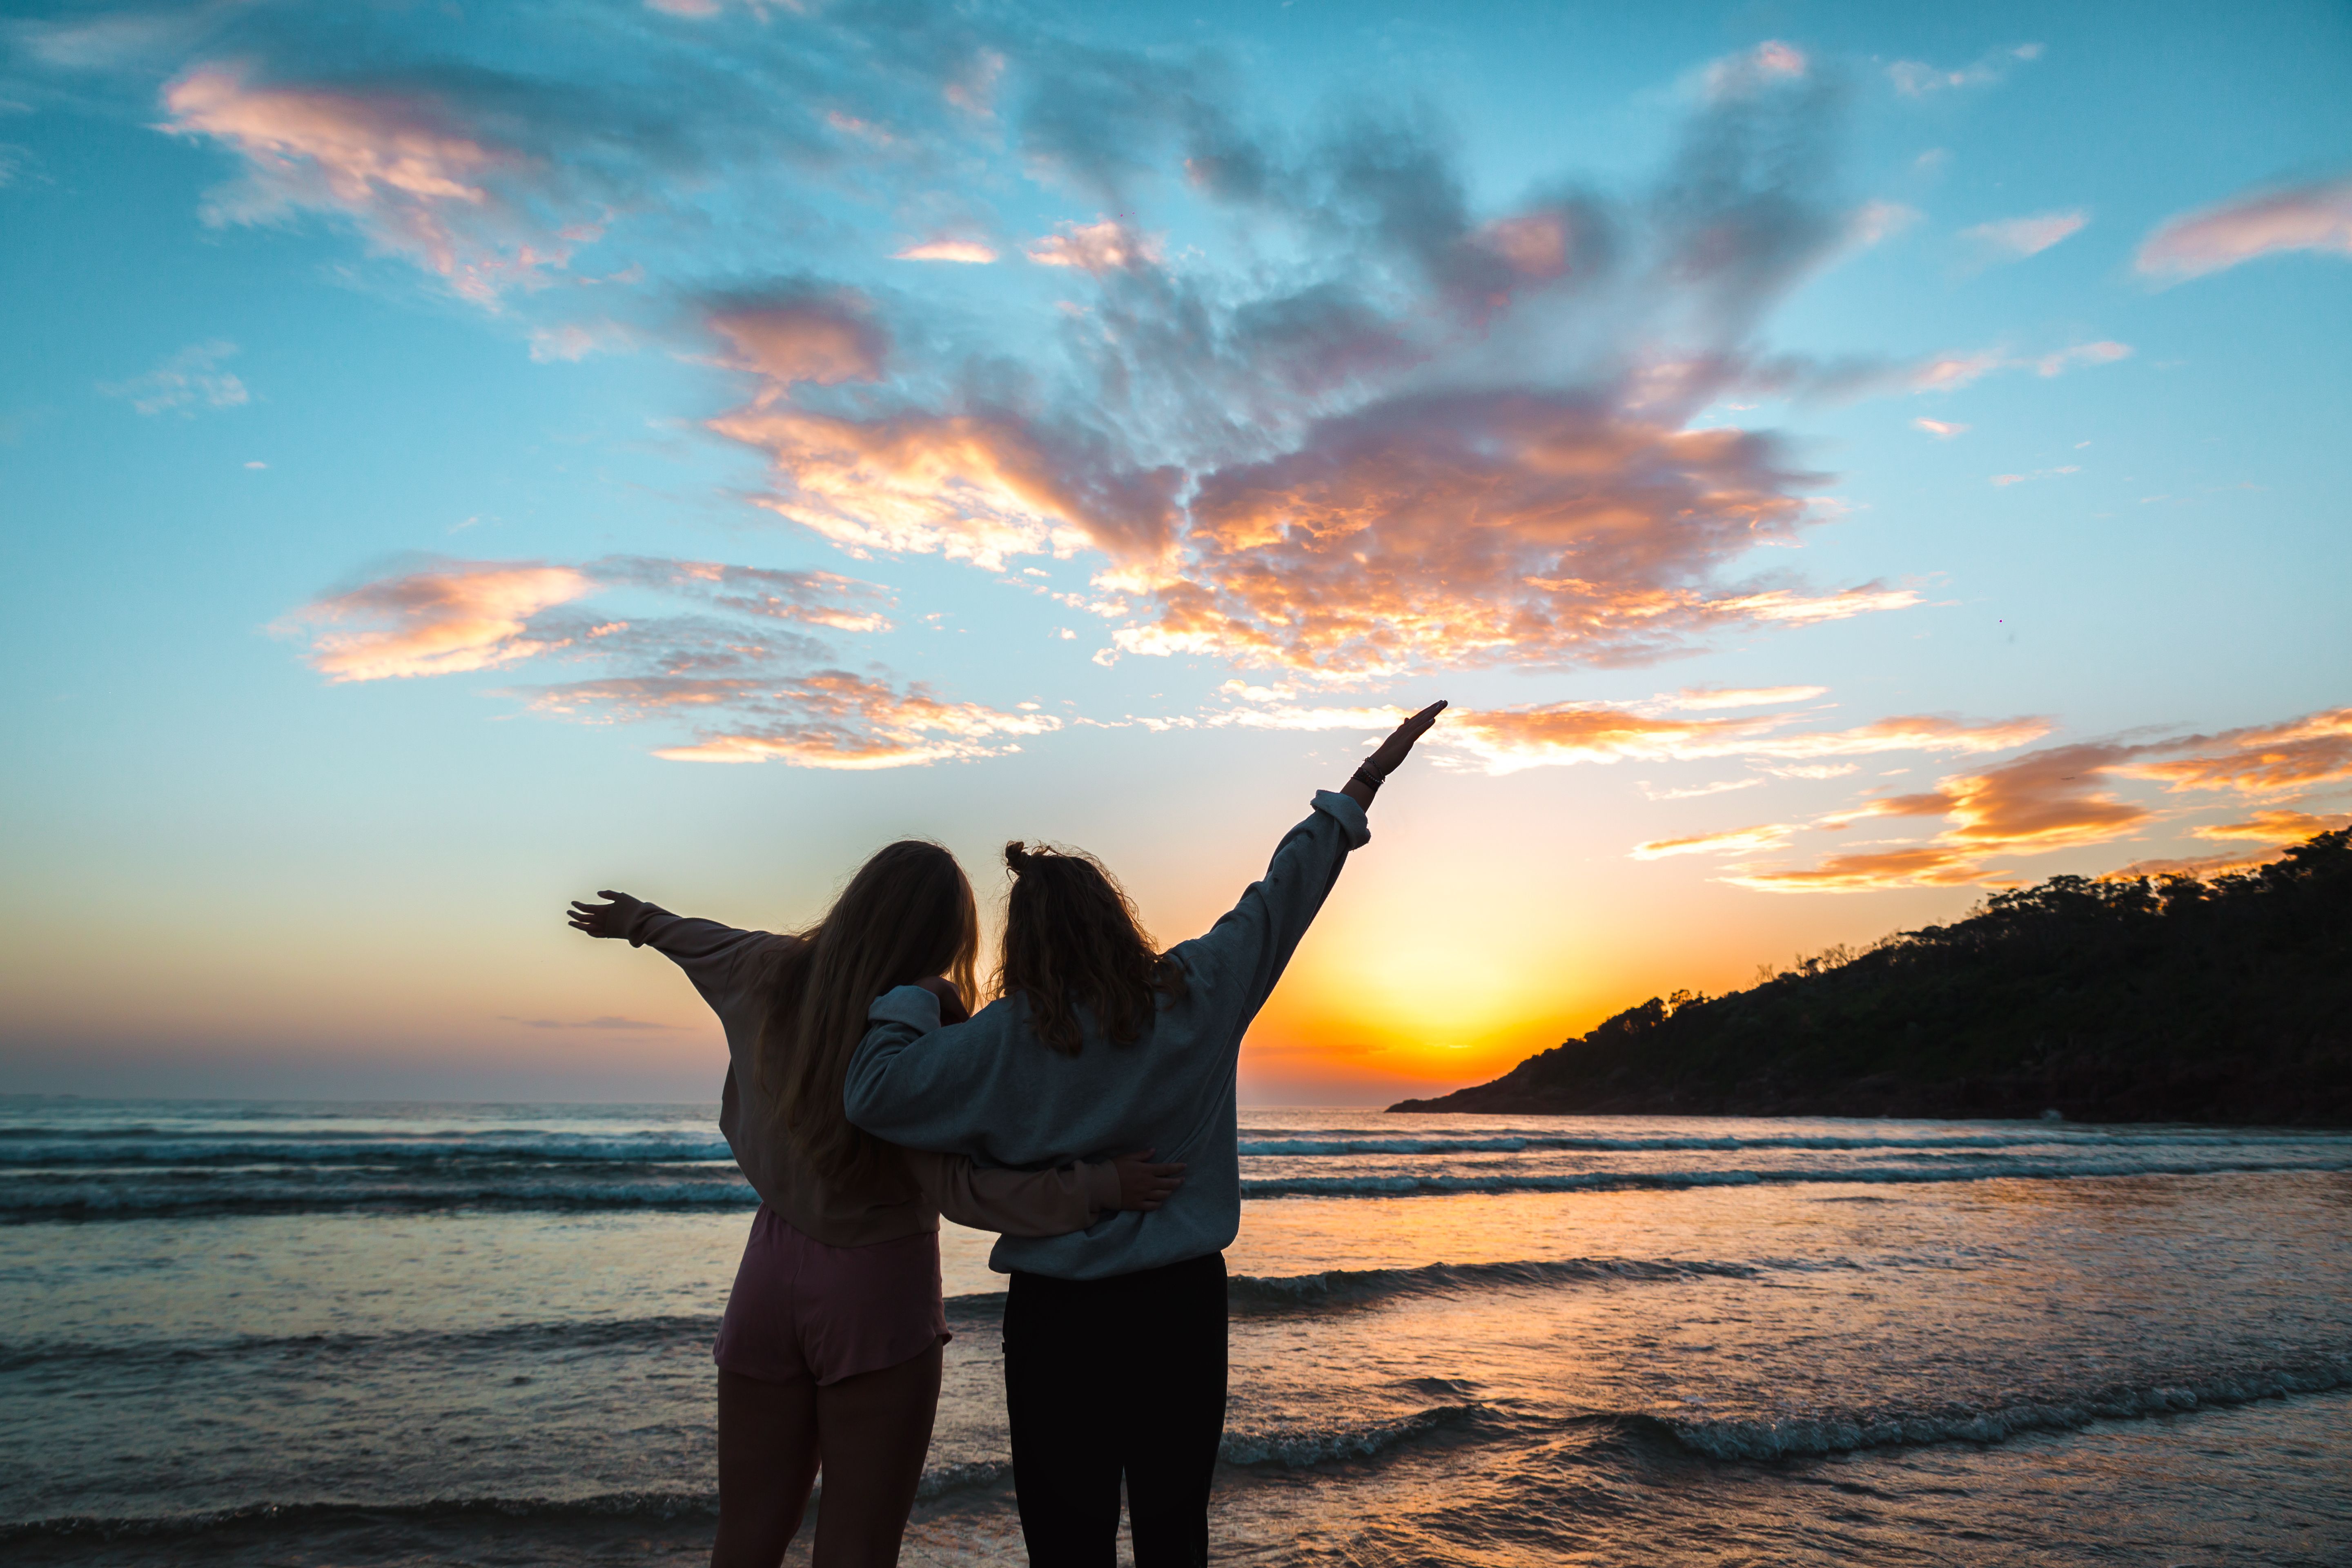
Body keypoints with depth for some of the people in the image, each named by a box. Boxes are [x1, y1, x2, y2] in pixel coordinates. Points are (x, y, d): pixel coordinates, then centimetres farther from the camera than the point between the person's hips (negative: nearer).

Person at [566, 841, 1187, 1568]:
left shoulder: (768, 971, -2)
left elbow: (698, 939, 21)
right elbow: (956, 1190, -23)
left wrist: (640, 920, 41)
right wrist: (1092, 1187, -27)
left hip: (773, 1269, 5)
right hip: (880, 1289, -5)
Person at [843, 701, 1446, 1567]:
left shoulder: (1009, 1039, -11)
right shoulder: (1199, 992, -3)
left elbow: (876, 1091, -18)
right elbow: (1284, 892, 5)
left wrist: (916, 997, 0)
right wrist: (1368, 779, 15)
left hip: (1059, 1317, -2)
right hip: (1183, 1305, 3)